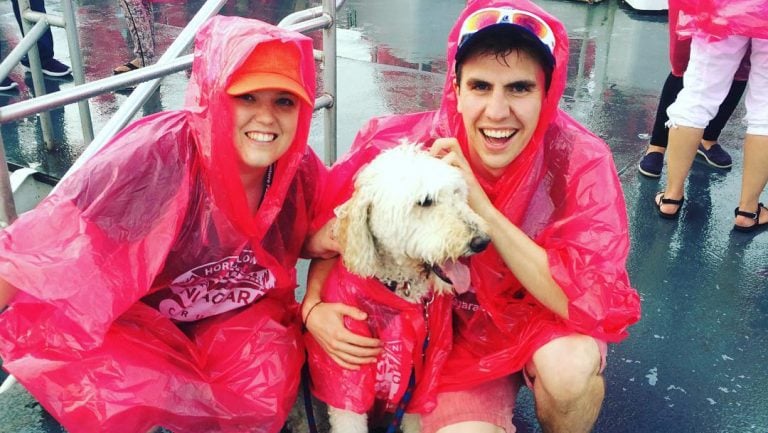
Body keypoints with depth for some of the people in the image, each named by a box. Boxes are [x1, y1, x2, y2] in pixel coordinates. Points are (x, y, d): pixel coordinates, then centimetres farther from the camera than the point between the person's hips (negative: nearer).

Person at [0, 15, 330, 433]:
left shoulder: (300, 169, -14)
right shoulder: (157, 156, -30)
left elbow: (318, 240, 4)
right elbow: (39, 245, -26)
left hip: (238, 317, 3)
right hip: (134, 315, -3)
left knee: (266, 394, -24)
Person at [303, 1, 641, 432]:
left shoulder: (580, 162, -23)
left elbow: (591, 303, -30)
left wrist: (479, 204, -36)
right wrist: (314, 307, -24)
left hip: (544, 321, 0)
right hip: (458, 329, 1)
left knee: (571, 366, -32)